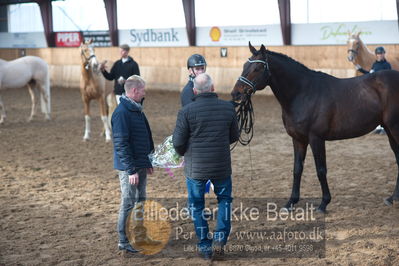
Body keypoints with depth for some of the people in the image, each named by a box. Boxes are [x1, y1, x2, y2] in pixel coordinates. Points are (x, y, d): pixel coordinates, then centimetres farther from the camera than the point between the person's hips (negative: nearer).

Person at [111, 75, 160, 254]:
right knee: (128, 204, -2)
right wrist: (131, 170, -22)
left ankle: (140, 236, 28)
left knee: (140, 201, 17)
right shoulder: (121, 113, -19)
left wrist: (148, 162, 19)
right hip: (129, 167, -9)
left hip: (141, 165, 9)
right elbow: (121, 144, -22)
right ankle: (123, 242, 7)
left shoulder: (136, 110, 12)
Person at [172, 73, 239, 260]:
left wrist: (184, 154, 12)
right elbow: (234, 136, 8)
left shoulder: (186, 111, -14)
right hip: (222, 167, 2)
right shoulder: (228, 108, -5)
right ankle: (220, 238, 10)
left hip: (195, 168, -2)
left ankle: (204, 247, 19)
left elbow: (178, 142, -10)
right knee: (224, 199, 23)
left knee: (196, 206, 14)